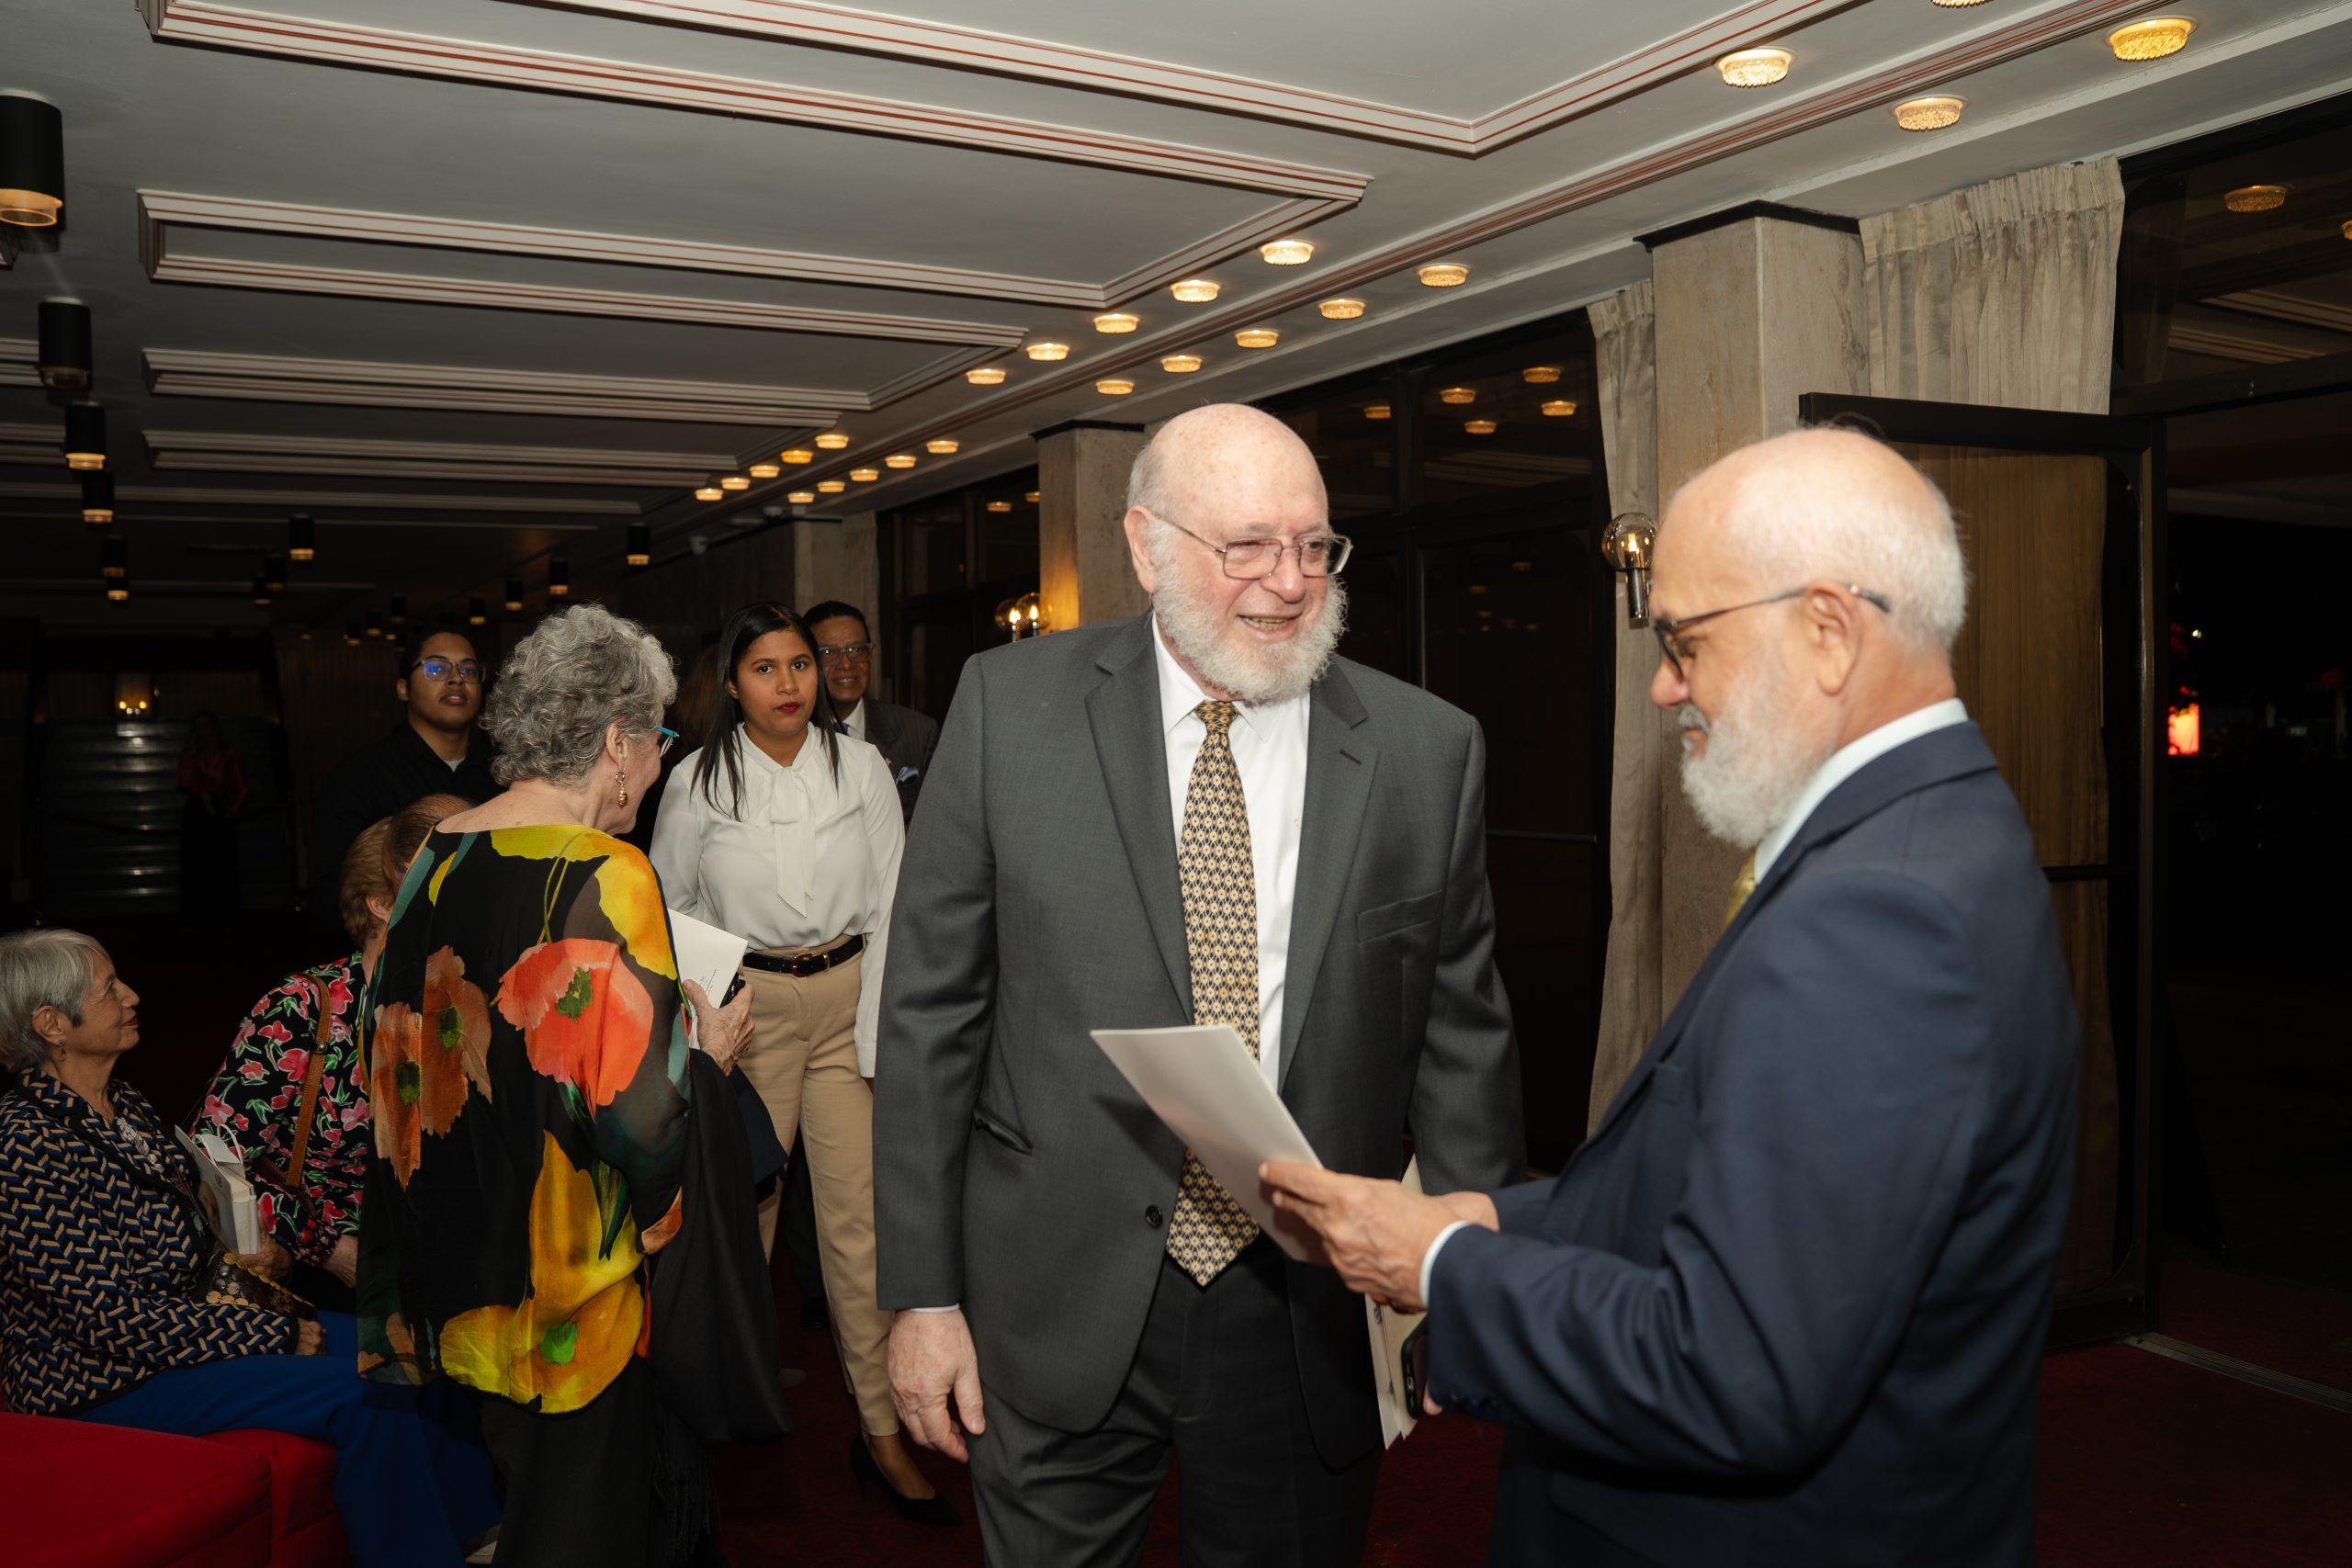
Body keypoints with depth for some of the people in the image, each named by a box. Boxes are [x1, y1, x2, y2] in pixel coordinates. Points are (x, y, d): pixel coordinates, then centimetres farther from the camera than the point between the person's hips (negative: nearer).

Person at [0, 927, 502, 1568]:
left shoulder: (126, 1106, 7)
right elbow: (107, 1318, -23)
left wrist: (249, 1256, 1)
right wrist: (275, 1335, -19)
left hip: (191, 1314, 9)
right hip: (106, 1382, -9)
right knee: (366, 1394, -22)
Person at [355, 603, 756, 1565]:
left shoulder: (434, 860, -1)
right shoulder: (606, 879, -23)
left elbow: (399, 1047, 10)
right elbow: (642, 1109, -25)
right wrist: (711, 1050, -5)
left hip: (457, 1272, 7)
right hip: (574, 1291, -7)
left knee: (517, 1477, 26)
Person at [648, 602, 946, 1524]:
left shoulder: (861, 766, 1)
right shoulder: (700, 779, 0)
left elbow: (889, 904, 1)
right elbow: (670, 908, 9)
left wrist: (882, 1030, -5)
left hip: (846, 998, 1)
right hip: (746, 1005, 0)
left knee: (860, 1215, 0)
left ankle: (881, 1431, 9)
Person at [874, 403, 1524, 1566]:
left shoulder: (1427, 750, -4)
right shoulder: (1011, 707, -6)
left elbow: (1461, 1034, 2)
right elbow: (931, 1008, -3)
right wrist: (923, 1293, -3)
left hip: (1310, 1314, 1)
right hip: (1059, 1305, 0)